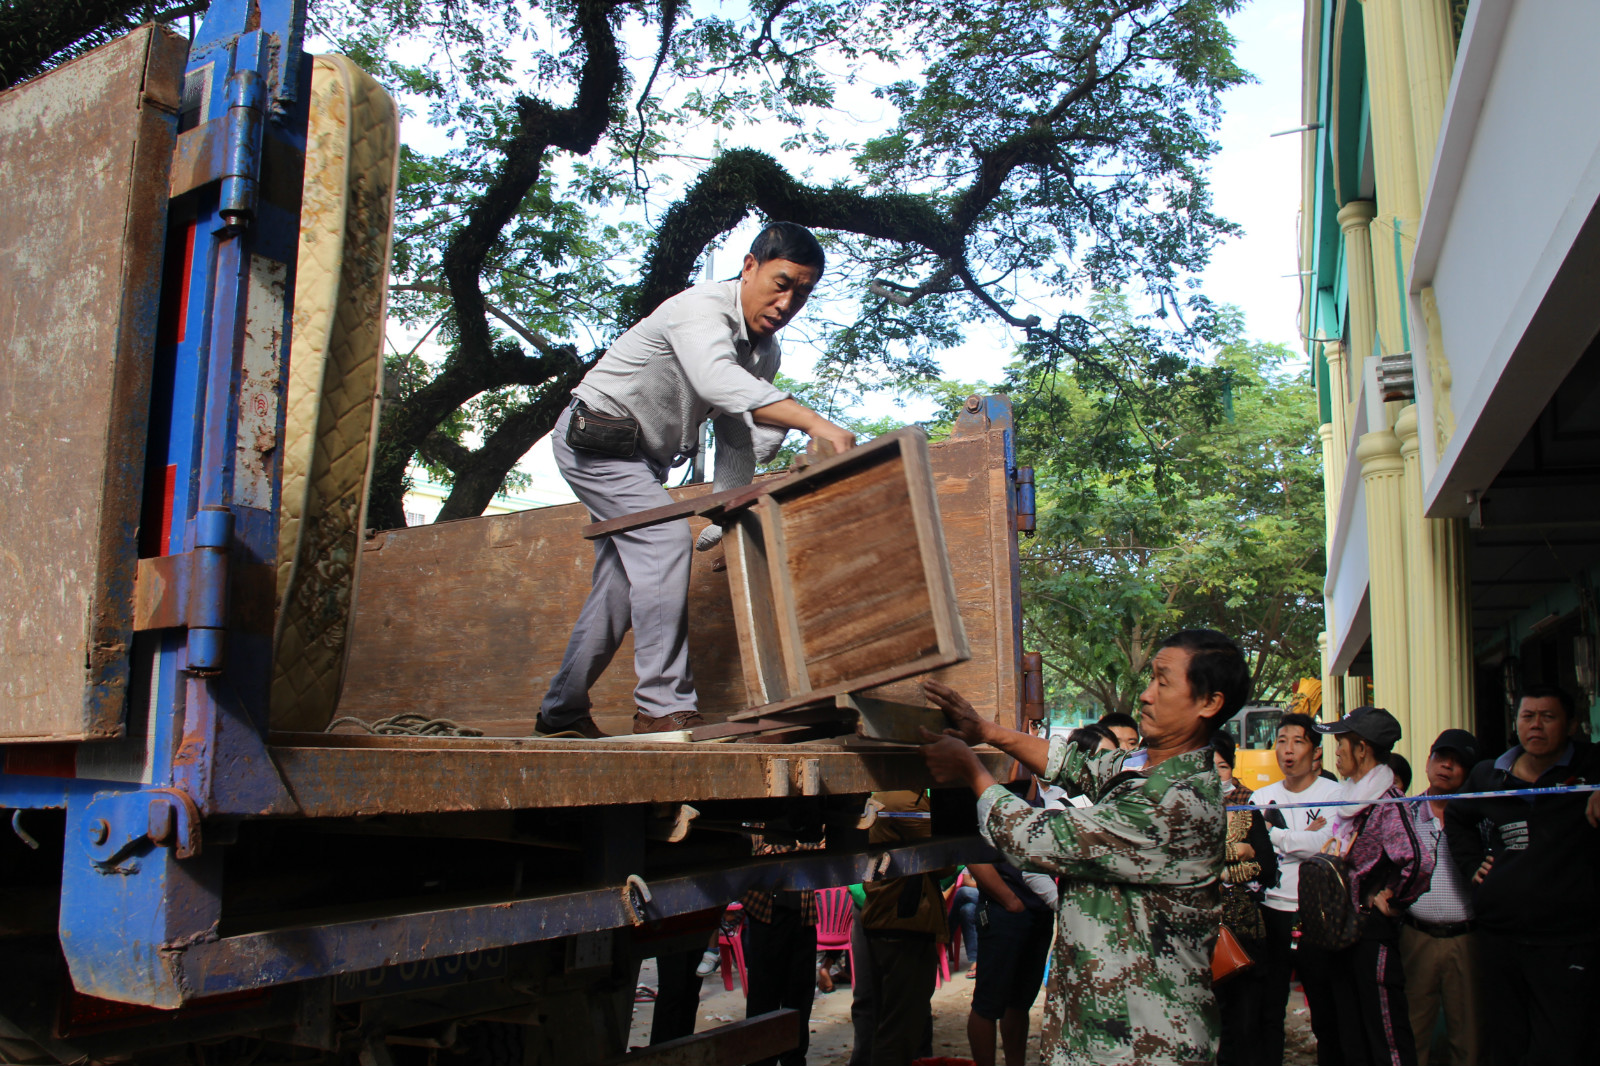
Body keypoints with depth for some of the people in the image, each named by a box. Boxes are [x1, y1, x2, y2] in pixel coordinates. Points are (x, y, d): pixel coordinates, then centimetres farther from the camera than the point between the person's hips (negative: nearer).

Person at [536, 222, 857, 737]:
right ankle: (663, 705, -23)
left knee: (620, 584, 10)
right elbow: (716, 379, -50)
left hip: (642, 458, 9)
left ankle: (561, 712, 24)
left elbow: (738, 439, 2)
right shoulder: (703, 307, -28)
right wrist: (812, 422, -60)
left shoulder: (765, 349, 0)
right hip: (595, 438, -9)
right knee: (665, 538, -25)